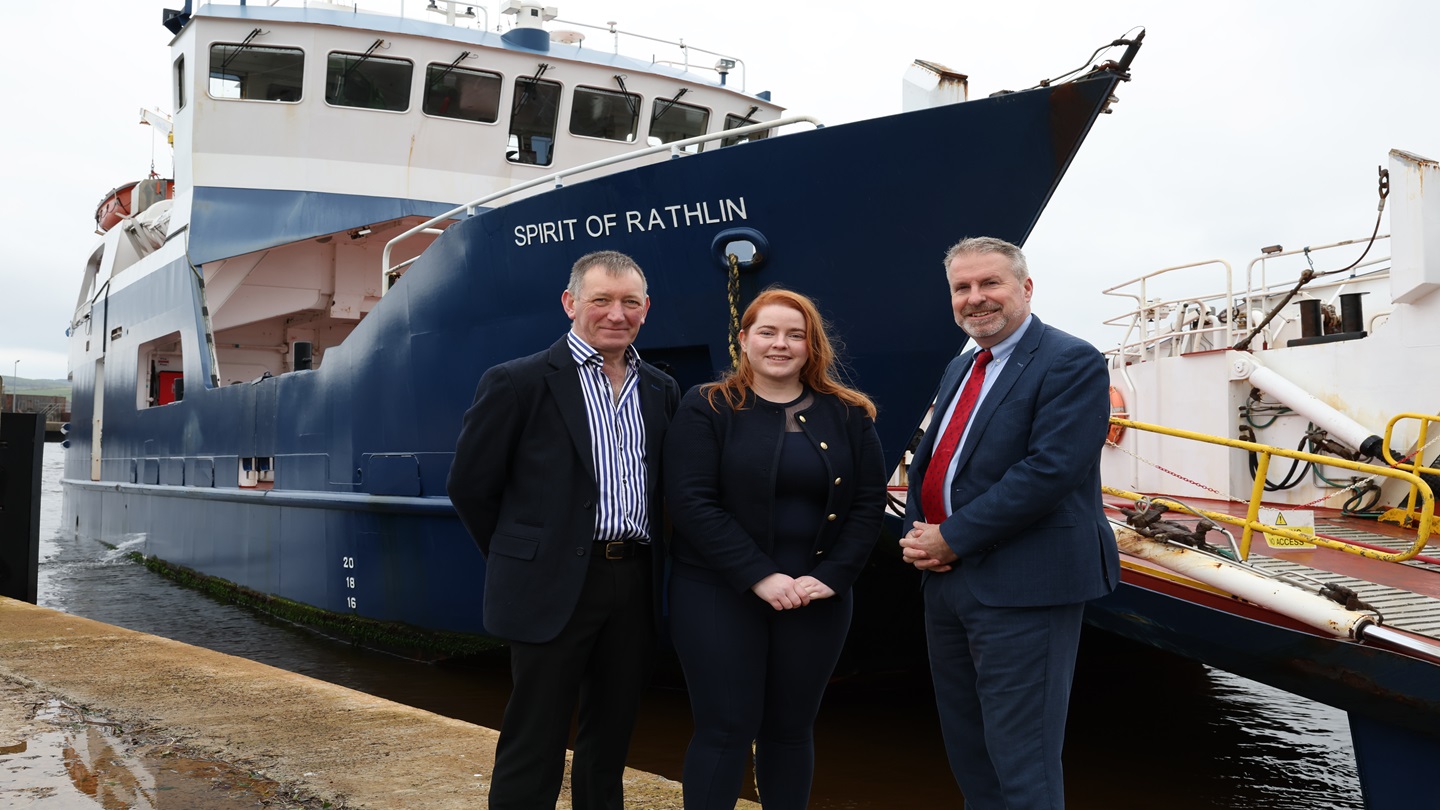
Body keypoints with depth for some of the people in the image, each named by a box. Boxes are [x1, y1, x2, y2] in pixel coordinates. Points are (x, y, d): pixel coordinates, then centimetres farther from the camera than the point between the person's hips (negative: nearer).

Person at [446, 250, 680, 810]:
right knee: (534, 748, 4)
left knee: (611, 738, 16)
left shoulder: (661, 391, 9)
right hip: (555, 588, -5)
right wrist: (522, 562, 4)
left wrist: (650, 568, 11)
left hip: (635, 586, 5)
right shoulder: (517, 383, -6)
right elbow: (470, 486, -2)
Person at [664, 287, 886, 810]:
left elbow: (869, 503, 4)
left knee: (791, 730, 12)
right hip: (719, 595, -3)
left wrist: (831, 576, -10)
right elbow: (691, 502, -12)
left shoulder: (849, 416, 6)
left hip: (817, 600, 3)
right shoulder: (706, 409, -3)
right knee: (725, 729, 0)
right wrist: (759, 576, -18)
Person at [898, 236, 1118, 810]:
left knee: (1021, 762, -1)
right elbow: (927, 461, 18)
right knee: (965, 749, 19)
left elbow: (1051, 469, -22)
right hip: (947, 580, 9)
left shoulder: (1071, 364, -11)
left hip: (1023, 588, -8)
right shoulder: (959, 370, 16)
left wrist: (952, 538, -17)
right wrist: (917, 534, -2)